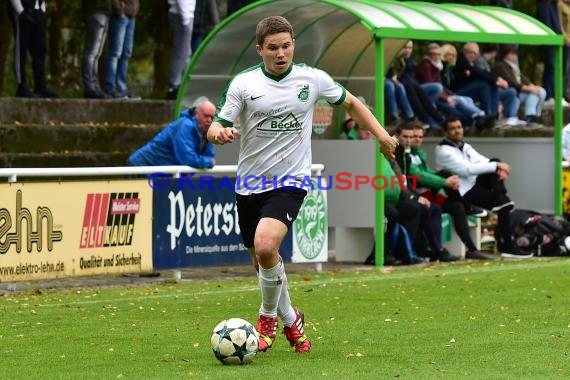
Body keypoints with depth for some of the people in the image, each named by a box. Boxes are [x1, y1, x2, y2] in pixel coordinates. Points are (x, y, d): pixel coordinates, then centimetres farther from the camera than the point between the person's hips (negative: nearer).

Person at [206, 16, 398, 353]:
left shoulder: (313, 79, -1)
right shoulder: (244, 83, -3)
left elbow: (350, 103, 15)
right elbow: (216, 127, -4)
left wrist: (381, 133, 5)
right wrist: (219, 133, -28)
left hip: (290, 182, -3)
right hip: (250, 184, 3)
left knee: (265, 246, -25)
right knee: (261, 259, 12)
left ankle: (269, 316, -1)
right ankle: (290, 319, 37)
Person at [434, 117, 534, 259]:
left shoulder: (465, 147, 14)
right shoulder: (444, 151, -14)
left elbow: (483, 162, 8)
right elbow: (467, 169, -25)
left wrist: (499, 169, -16)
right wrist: (496, 167, -24)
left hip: (475, 184, 8)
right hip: (462, 194, -8)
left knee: (495, 162, -11)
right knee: (504, 207, -18)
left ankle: (501, 200, -26)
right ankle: (507, 247, -16)